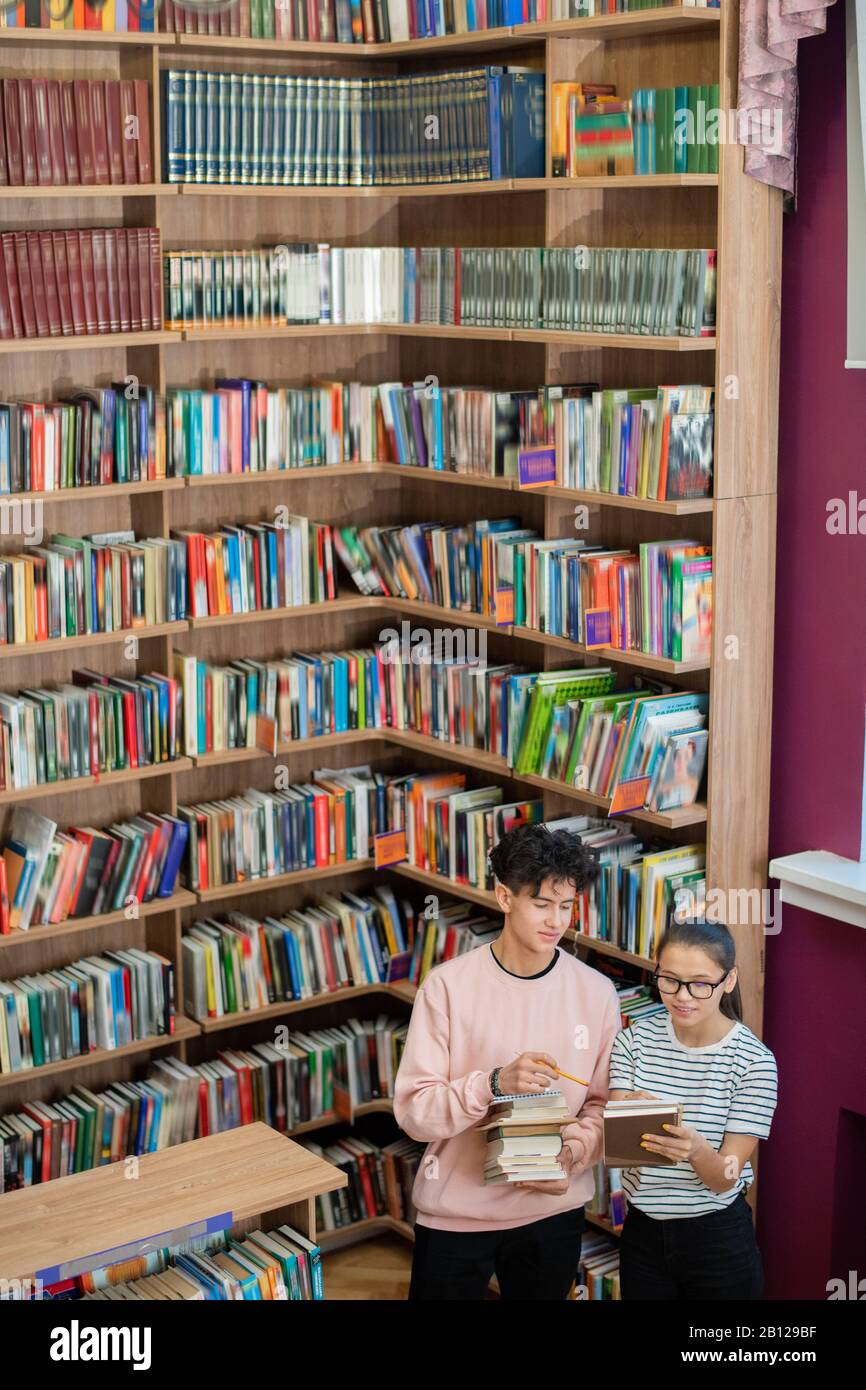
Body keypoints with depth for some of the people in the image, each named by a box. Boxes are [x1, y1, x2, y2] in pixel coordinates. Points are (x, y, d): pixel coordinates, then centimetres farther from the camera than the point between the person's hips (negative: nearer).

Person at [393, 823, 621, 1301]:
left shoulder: (596, 992, -4)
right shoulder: (449, 985, -12)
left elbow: (602, 1104, 4)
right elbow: (413, 1110, -14)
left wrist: (573, 1153, -15)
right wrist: (495, 1084, -28)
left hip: (554, 1209, 2)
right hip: (455, 1211, -2)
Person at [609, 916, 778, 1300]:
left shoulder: (755, 1062, -14)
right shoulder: (634, 1041, -4)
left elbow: (725, 1179, -14)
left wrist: (696, 1149, -36)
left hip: (719, 1242, -2)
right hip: (643, 1234, 3)